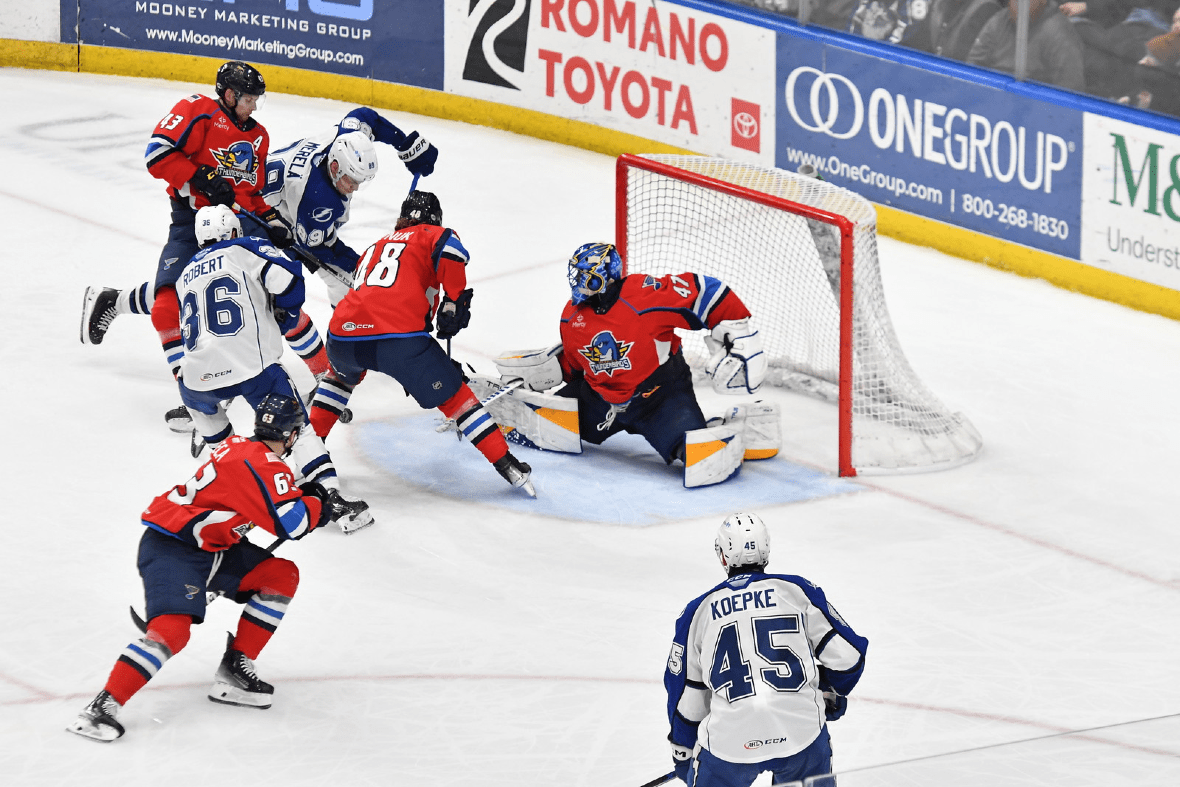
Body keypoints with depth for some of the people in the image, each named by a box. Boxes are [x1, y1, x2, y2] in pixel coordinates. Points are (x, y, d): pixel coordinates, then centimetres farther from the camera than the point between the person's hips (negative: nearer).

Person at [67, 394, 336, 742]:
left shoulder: (240, 448, 10)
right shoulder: (262, 464, -20)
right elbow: (290, 523, -25)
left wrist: (304, 496, 18)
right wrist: (316, 501, -5)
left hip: (210, 546, 10)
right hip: (170, 548, -10)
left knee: (281, 576, 5)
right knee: (171, 630, -27)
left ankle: (234, 670, 7)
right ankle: (104, 706, -26)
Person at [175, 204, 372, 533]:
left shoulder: (186, 276, 25)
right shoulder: (245, 249, 9)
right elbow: (287, 279, -6)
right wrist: (283, 319, 13)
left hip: (202, 376, 3)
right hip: (254, 366, -3)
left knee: (194, 394, 38)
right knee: (296, 428, 1)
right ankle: (333, 497, -13)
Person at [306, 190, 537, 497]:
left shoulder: (374, 248, 36)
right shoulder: (431, 236, 18)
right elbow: (449, 246, -8)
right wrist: (453, 302, 2)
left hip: (344, 336, 5)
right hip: (400, 338, -5)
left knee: (342, 375, 40)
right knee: (454, 395, 8)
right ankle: (507, 465, 2)